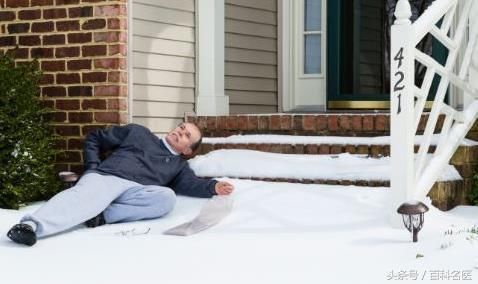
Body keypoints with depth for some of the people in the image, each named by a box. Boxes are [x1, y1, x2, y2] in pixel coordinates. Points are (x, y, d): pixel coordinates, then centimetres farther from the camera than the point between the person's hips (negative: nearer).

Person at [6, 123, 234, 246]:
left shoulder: (179, 165, 30)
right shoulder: (138, 133, 27)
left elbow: (191, 184, 8)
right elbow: (94, 138, 28)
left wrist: (213, 187, -12)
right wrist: (92, 167, 11)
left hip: (136, 192, 1)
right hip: (105, 177, -1)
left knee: (167, 197, -31)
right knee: (84, 196, -36)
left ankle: (104, 215, -35)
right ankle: (31, 226, -59)